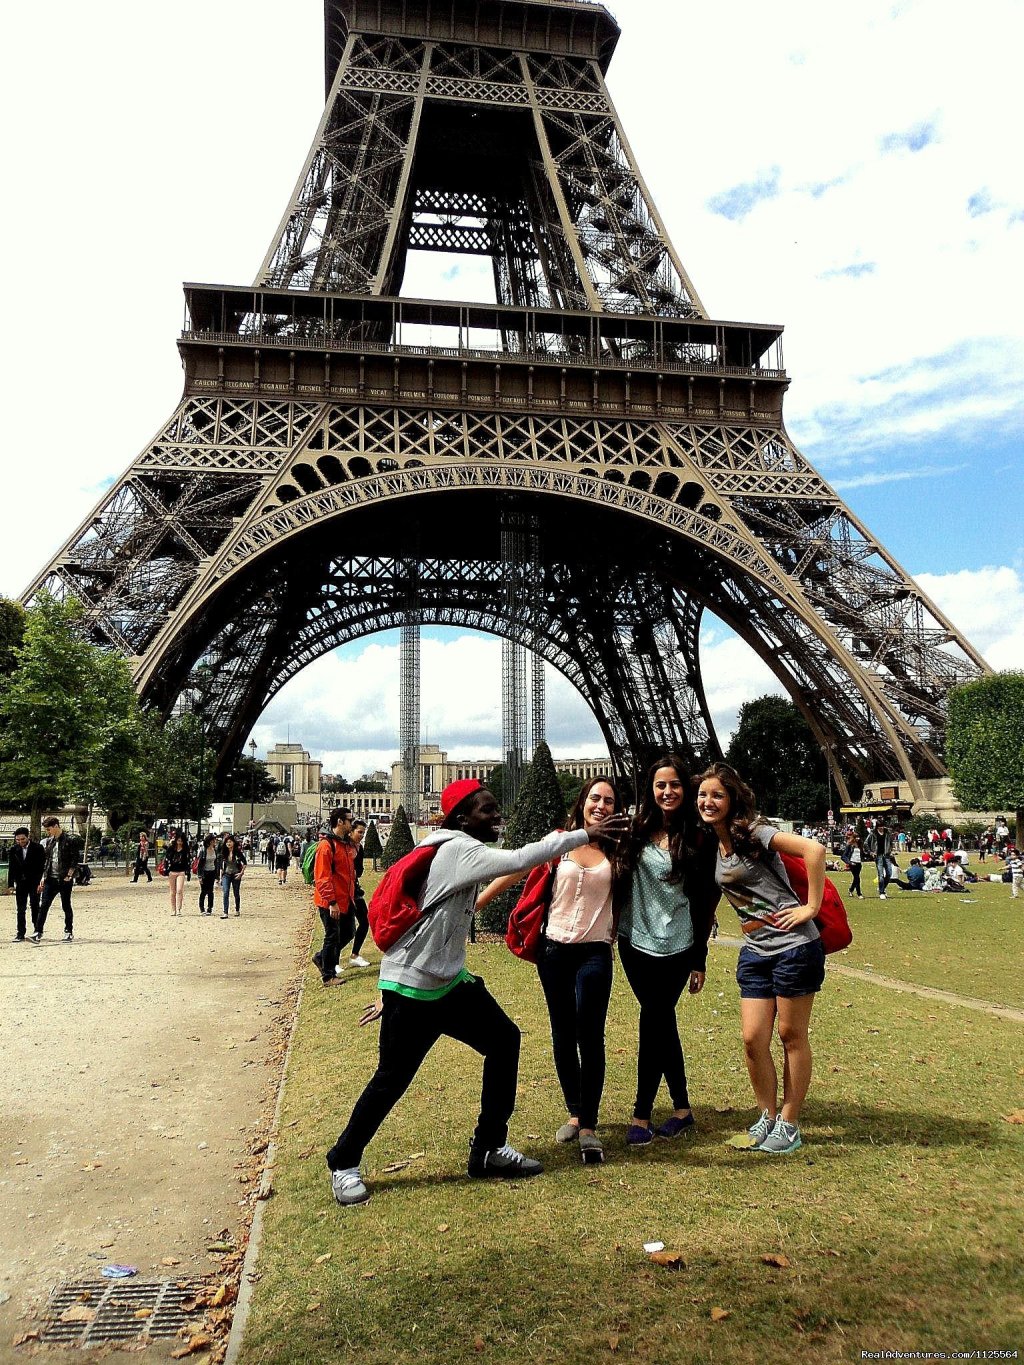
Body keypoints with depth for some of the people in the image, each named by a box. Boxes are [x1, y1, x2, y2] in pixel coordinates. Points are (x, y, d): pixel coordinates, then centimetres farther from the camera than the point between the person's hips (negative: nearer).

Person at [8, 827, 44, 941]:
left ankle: (37, 930, 11)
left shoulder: (37, 848, -5)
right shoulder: (14, 850, 5)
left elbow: (42, 866, -6)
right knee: (20, 909, 3)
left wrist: (40, 882, -12)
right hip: (20, 883, 3)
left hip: (34, 882, -3)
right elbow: (11, 868, 8)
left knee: (34, 906, 0)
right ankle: (20, 934, 7)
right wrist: (11, 884, 1)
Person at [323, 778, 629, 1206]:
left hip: (448, 981, 10)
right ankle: (343, 1164, 25)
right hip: (411, 991, -10)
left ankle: (489, 1149, 19)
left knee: (504, 1041, 7)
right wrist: (584, 834, -27)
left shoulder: (458, 853, 10)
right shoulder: (457, 849, -20)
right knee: (392, 1079, 2)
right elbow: (519, 860, -33)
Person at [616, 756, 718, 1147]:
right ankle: (681, 1108, 26)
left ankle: (641, 1115, 10)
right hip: (635, 943, 2)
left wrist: (699, 960, 1)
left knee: (653, 1024, -2)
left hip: (675, 948, -2)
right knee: (663, 1024, 12)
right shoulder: (636, 832, 0)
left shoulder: (698, 840, -4)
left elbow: (704, 903, 0)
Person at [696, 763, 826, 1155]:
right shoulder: (711, 846, 7)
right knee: (753, 1039, 5)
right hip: (754, 952, 6)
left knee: (791, 1036, 7)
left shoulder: (753, 832, -14)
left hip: (794, 947, -6)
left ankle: (789, 1124, 20)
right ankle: (768, 1117, 24)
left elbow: (814, 850, -24)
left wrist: (811, 908, -21)